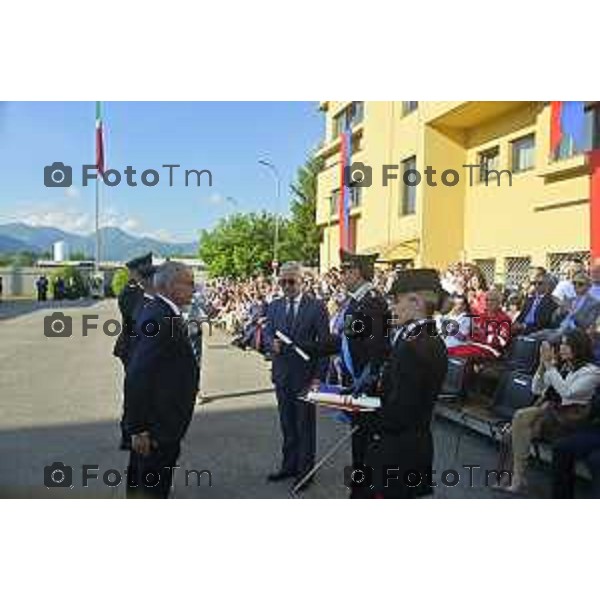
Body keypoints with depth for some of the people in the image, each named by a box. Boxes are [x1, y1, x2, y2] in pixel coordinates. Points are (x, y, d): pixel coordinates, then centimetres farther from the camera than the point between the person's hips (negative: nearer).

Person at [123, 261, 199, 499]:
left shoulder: (158, 311, 6)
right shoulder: (160, 319, -25)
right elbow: (138, 376, -29)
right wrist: (139, 427, -25)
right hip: (157, 425, -10)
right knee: (153, 488, 5)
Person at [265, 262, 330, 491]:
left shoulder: (317, 307, -7)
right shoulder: (274, 306, 7)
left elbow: (324, 343, -8)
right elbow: (268, 333, 11)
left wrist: (319, 375, -12)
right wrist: (272, 343, -14)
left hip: (306, 374, -4)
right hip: (282, 373, 4)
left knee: (305, 424, 5)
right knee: (287, 423, 14)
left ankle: (305, 469, 18)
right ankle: (289, 465, 27)